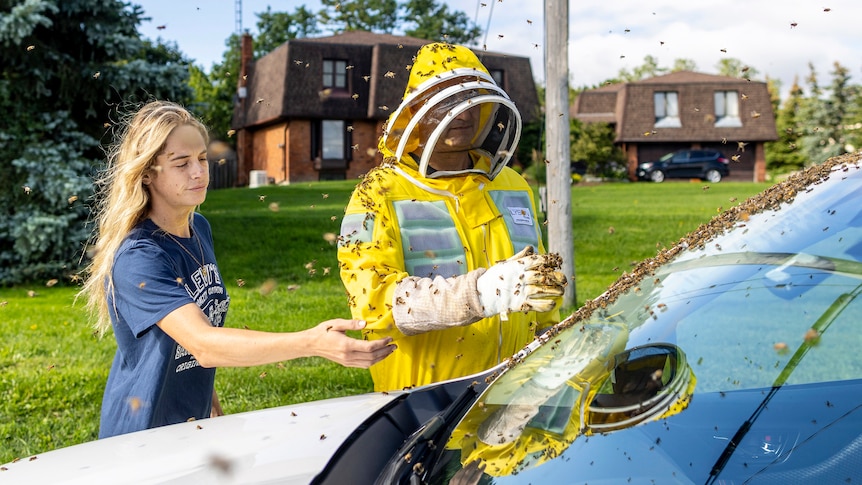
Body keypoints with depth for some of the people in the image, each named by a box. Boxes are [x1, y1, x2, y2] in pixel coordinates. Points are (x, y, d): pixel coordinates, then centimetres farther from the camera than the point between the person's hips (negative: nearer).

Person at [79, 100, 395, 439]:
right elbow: (204, 345, -36)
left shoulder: (199, 229, 0)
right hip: (141, 435, -7)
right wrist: (311, 343, -45)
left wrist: (208, 395, 11)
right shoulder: (137, 259, -26)